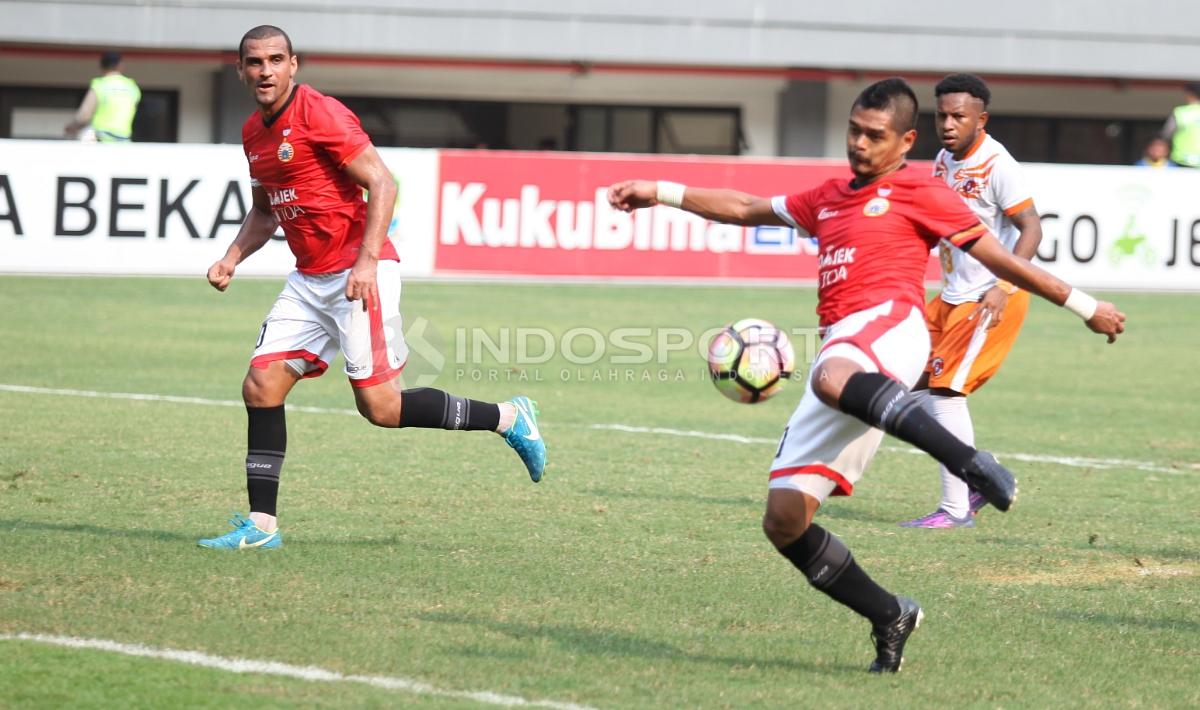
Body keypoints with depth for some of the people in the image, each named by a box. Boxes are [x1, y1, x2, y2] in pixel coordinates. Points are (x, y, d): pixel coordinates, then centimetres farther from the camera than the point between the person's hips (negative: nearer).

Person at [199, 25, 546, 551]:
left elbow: (382, 185, -16)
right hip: (308, 280, 8)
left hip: (358, 275, -8)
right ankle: (261, 524, 3)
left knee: (379, 407, -10)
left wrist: (366, 261, -25)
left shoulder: (320, 115, -13)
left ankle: (509, 418, 6)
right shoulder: (253, 133, 13)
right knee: (261, 386, -1)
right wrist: (233, 257, 9)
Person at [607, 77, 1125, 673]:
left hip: (887, 328, -7)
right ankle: (891, 618, 7)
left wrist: (1082, 304, 10)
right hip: (842, 358, 7)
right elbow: (747, 209, 38)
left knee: (833, 378, -46)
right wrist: (662, 193, 32)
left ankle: (970, 463, -48)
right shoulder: (829, 198, 29)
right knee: (784, 519, -4)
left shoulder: (919, 192, 10)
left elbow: (994, 255, 11)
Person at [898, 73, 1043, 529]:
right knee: (911, 379, 11)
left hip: (990, 299, -9)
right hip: (951, 296, 9)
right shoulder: (944, 160, 8)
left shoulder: (996, 165, -17)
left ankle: (956, 509, -7)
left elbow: (1031, 228, -19)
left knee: (945, 389, -13)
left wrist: (1004, 287, -29)